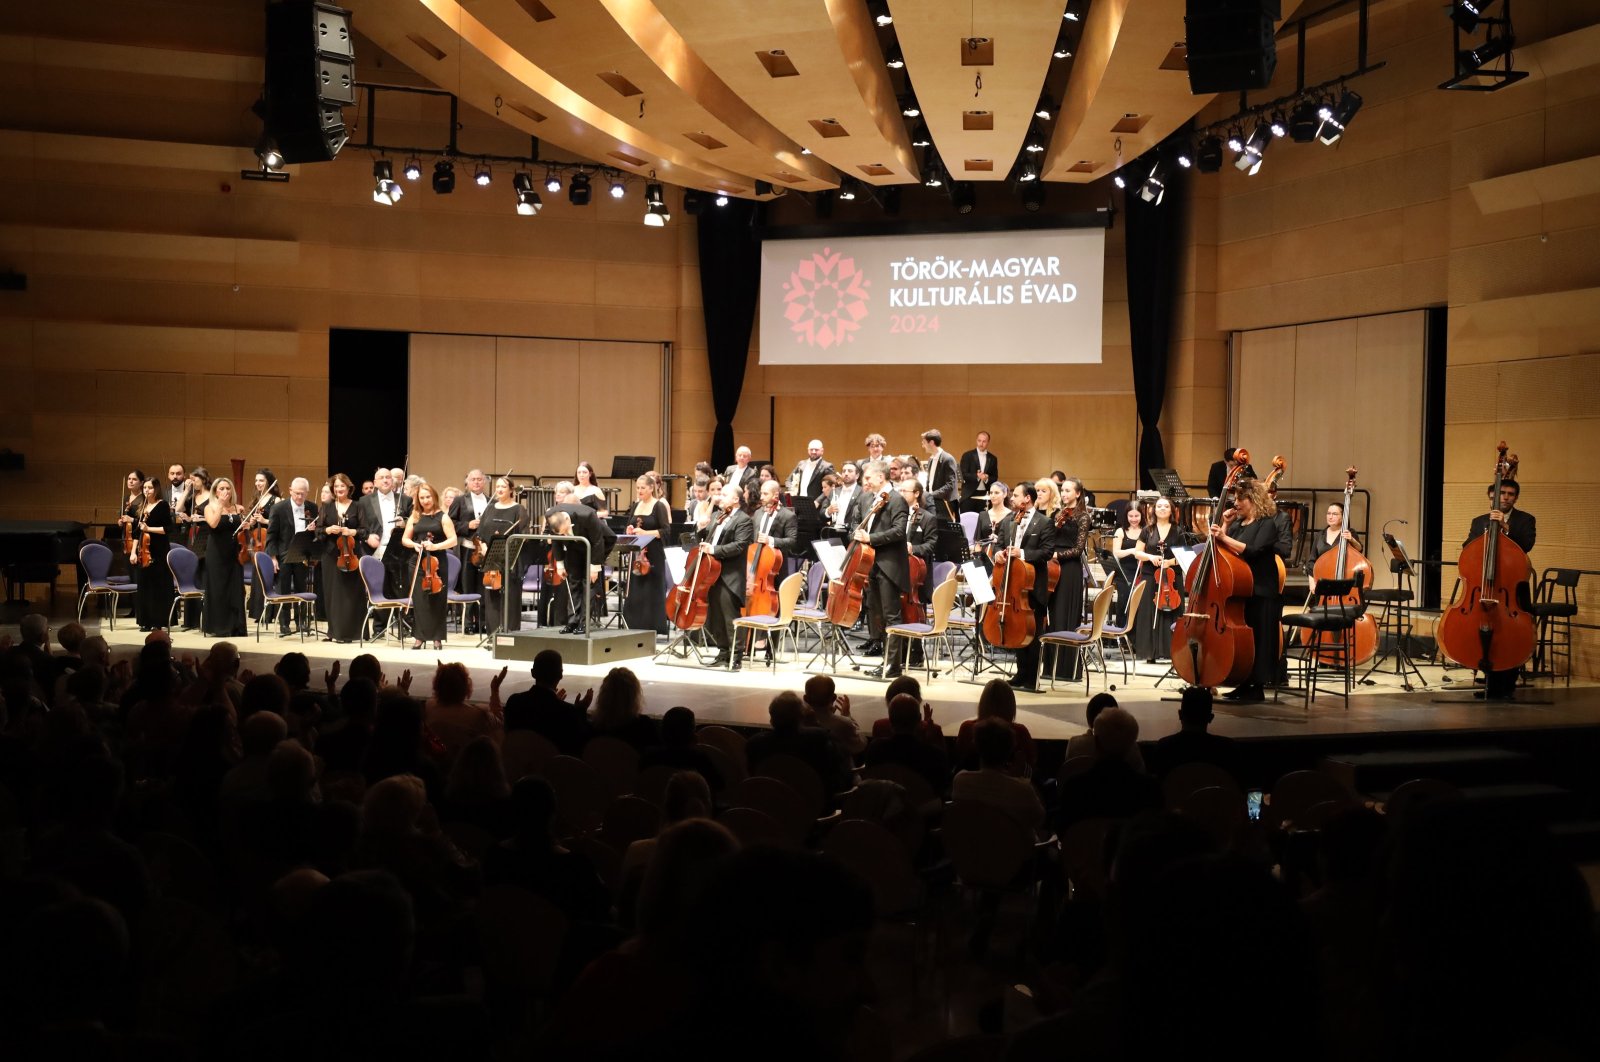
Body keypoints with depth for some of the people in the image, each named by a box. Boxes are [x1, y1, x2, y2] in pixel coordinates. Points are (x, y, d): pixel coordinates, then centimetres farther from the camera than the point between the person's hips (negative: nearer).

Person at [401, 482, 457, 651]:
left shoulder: (442, 517, 1)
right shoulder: (414, 517, 9)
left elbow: (453, 540, -6)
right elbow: (404, 539, 11)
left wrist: (435, 546, -20)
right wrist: (414, 544, -10)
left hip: (438, 562, -2)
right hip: (418, 562, 2)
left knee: (437, 600, 1)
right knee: (418, 599, -1)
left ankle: (437, 637, 9)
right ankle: (419, 636, 6)